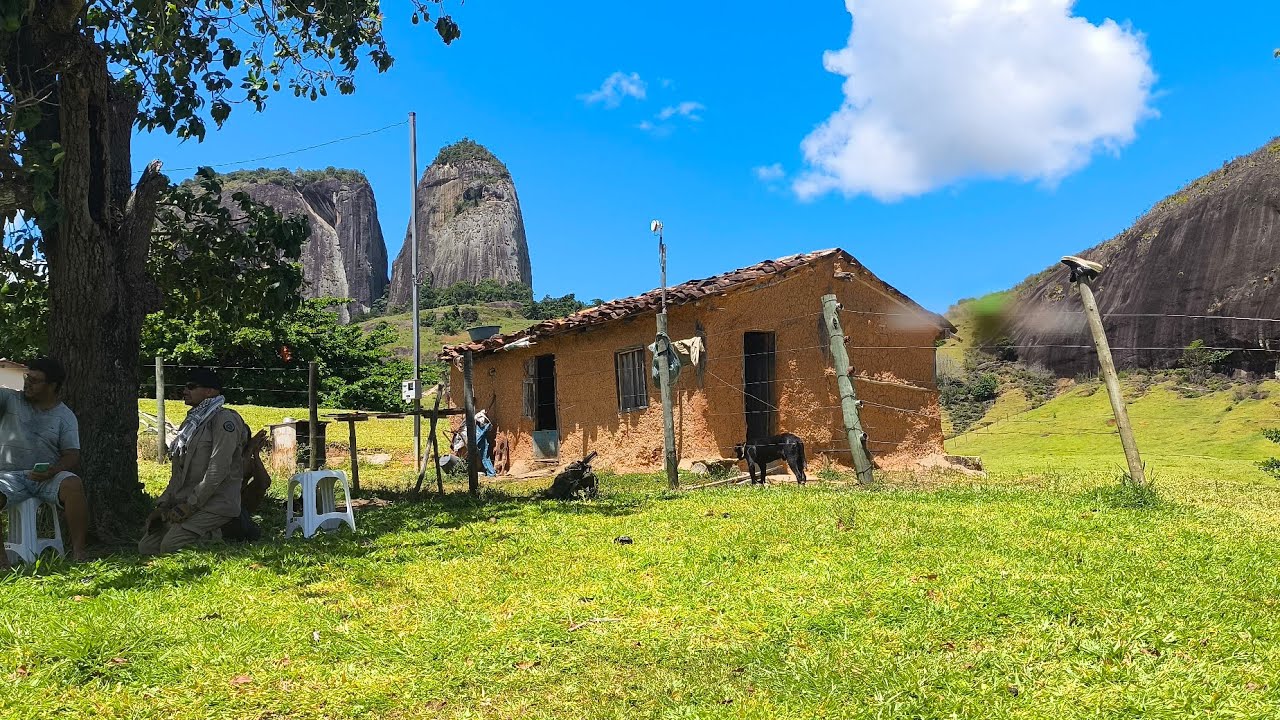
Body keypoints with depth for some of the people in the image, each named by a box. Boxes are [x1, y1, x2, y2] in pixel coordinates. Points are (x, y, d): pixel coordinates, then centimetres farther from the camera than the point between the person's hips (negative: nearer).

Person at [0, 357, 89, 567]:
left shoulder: (65, 416, 7)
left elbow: (72, 456, 1)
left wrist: (52, 471, -18)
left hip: (47, 476, 0)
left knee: (73, 485, -33)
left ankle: (78, 552, -29)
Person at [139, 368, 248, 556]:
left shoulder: (225, 419, -10)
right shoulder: (192, 422, 20)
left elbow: (218, 470, -19)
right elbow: (178, 473, 20)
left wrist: (190, 505, -19)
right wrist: (163, 505, 7)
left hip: (215, 503, -9)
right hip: (184, 503, 9)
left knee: (170, 547, -25)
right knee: (146, 548, 0)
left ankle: (215, 537, -5)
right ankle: (206, 534, 8)